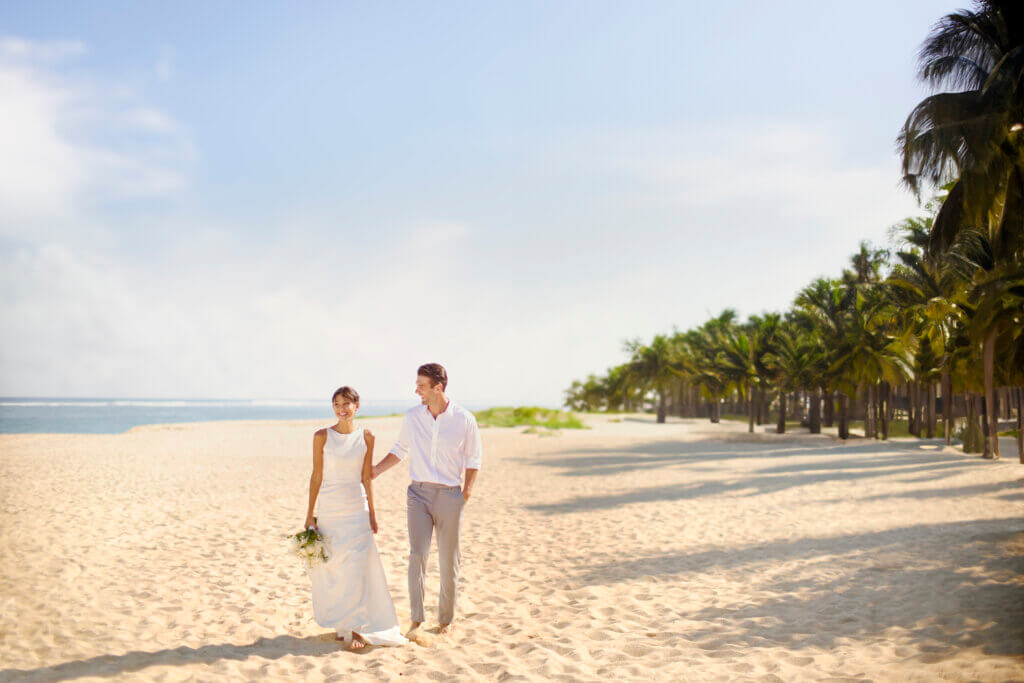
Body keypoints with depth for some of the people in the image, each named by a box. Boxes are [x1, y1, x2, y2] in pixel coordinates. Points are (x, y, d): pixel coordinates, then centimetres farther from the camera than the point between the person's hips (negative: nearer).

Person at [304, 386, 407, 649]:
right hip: (329, 509, 0)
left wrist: (372, 513, 6)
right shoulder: (322, 436, -3)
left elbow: (366, 478, 5)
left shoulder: (366, 437, 1)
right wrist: (310, 514, -1)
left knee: (357, 568, -4)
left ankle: (357, 628, 3)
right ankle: (341, 624, 23)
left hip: (357, 509, 0)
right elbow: (317, 476, 0)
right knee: (331, 567, 6)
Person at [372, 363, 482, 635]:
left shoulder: (464, 419, -4)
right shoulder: (412, 417, 3)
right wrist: (375, 470, 7)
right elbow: (400, 450, 17)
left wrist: (466, 492, -4)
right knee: (417, 555, -11)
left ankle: (445, 618, 20)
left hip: (450, 495, -1)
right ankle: (416, 620, -7)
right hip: (418, 493, 1)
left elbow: (473, 460, 4)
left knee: (448, 561, 5)